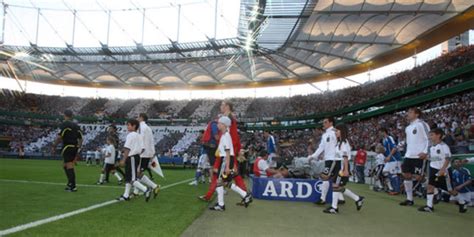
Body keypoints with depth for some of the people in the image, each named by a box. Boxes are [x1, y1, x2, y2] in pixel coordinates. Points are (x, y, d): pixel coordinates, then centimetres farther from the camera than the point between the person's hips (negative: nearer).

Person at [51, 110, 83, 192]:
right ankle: (70, 184, 20)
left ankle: (73, 187, -6)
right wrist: (78, 148, 20)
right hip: (75, 148, 7)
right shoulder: (76, 125, 14)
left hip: (67, 147, -7)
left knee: (69, 167, -6)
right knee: (65, 166, 20)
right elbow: (80, 139, 13)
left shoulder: (65, 124, -8)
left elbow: (59, 137, -16)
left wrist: (54, 146, -10)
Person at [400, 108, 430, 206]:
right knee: (406, 175, 4)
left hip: (419, 156, -8)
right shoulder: (408, 128, 17)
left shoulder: (421, 124, -9)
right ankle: (409, 199, 12)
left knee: (418, 177, -8)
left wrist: (425, 152, -22)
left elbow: (429, 138, -14)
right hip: (409, 155, 8)